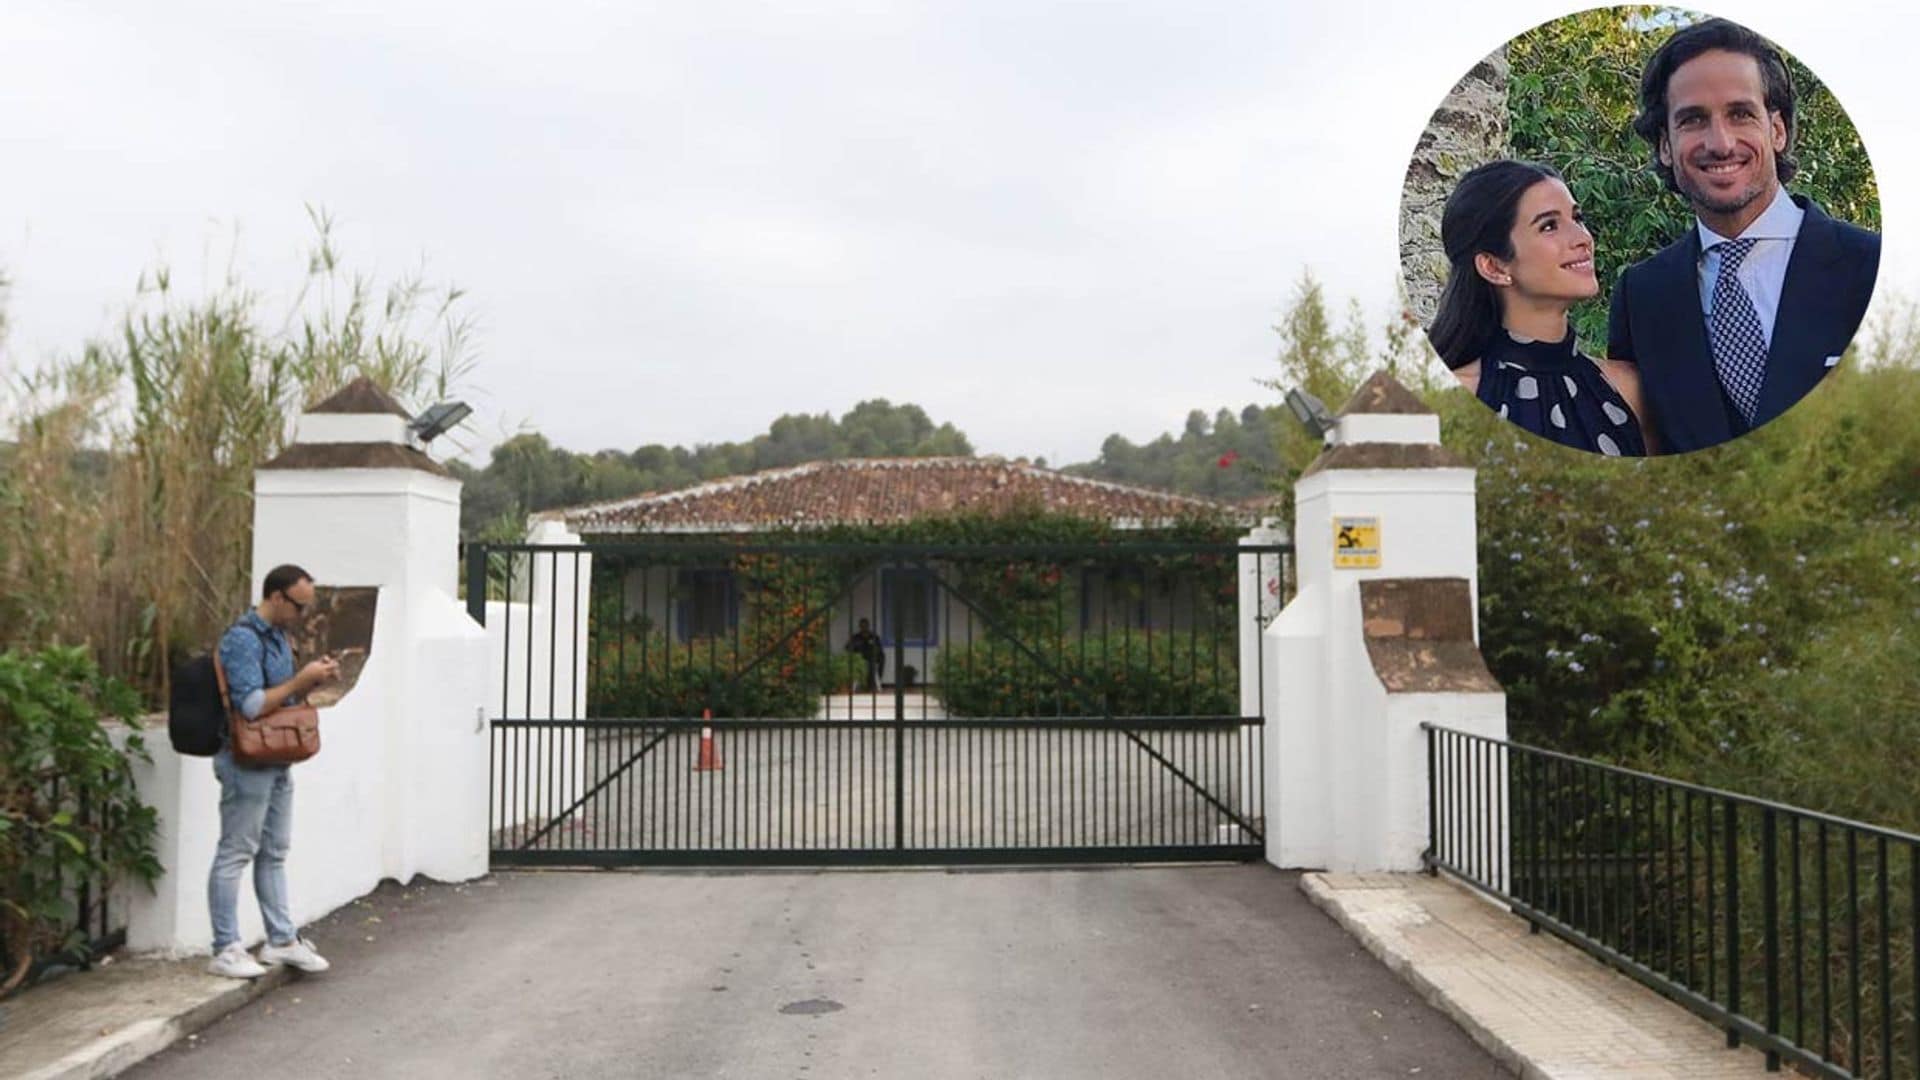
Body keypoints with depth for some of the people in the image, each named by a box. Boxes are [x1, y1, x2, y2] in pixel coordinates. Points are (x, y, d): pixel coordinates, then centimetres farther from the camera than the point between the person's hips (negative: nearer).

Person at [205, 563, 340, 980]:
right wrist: (302, 680, -19)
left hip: (277, 761, 9)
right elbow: (252, 704, -24)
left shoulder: (278, 635, 12)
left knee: (274, 852, 14)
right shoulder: (242, 638, -17)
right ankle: (225, 950, 7)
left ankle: (281, 940, 22)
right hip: (247, 761, -9)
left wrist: (312, 679, 4)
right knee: (235, 854, 0)